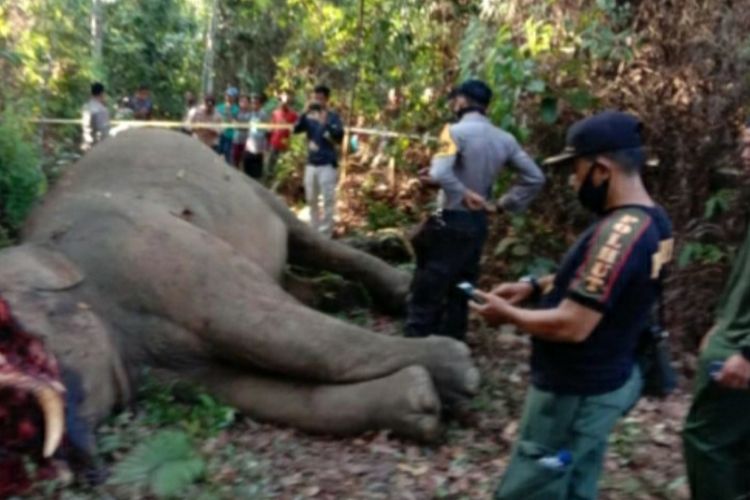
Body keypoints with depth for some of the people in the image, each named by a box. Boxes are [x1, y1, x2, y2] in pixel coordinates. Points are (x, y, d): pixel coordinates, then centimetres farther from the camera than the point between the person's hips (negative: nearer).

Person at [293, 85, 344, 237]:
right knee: (311, 200, 14)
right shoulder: (309, 116, 8)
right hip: (311, 163, 5)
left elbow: (339, 135, -16)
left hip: (327, 164, -5)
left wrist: (325, 123, -26)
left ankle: (325, 232, 0)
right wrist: (305, 113, -14)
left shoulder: (333, 116, -4)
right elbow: (296, 129, -3)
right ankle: (313, 229, 27)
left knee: (328, 200, -6)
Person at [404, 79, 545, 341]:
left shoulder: (457, 131, -14)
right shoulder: (504, 139, 4)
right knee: (459, 293, 15)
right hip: (478, 223, 6)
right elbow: (535, 178, 7)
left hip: (450, 222, -6)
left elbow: (439, 174, -29)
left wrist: (464, 193, -15)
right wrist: (506, 203, 7)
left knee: (426, 293, 1)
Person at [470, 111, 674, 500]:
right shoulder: (651, 219, 3)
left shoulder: (619, 233, -29)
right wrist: (536, 286, 8)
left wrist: (507, 314, -14)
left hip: (576, 394, -9)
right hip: (608, 380, 9)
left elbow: (571, 326, -29)